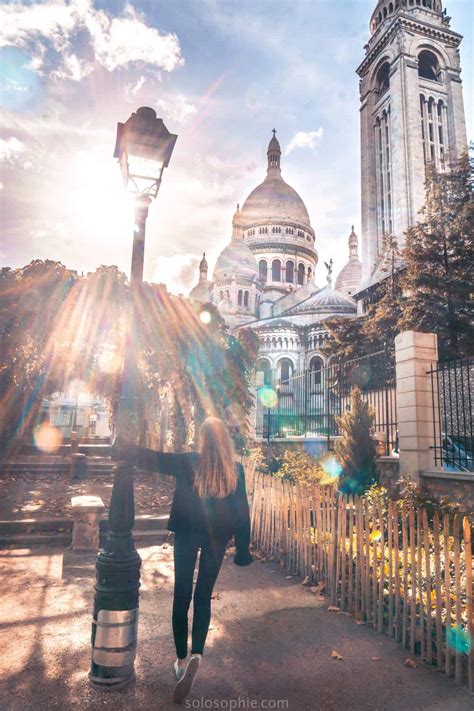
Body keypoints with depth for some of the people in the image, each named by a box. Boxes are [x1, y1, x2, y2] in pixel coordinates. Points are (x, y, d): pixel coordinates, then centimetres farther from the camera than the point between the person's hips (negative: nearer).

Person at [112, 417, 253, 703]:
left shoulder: (188, 462, -13)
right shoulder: (236, 470, -8)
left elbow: (155, 459, -7)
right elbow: (242, 510, -3)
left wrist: (126, 449, 8)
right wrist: (243, 549, 5)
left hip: (187, 534, -1)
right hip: (217, 538, 1)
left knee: (182, 597, 13)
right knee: (203, 597, 13)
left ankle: (182, 659, 22)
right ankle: (196, 655, -2)